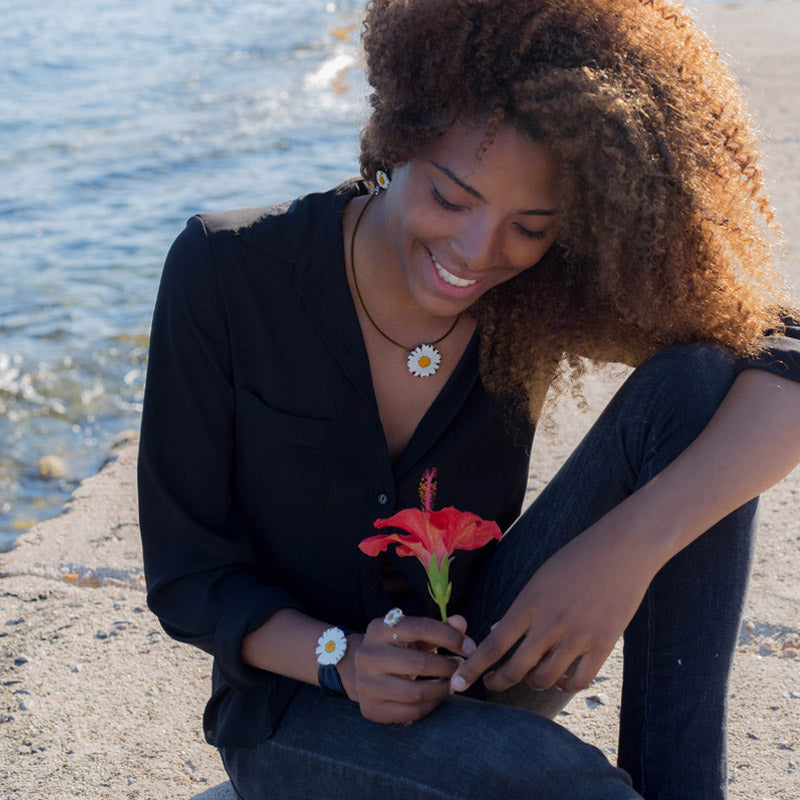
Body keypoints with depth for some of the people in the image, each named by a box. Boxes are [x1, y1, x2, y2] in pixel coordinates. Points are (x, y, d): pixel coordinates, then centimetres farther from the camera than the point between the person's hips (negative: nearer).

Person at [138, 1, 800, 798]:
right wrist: (341, 658, -28)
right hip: (301, 700, -4)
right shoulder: (225, 270, -16)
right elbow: (184, 571, -10)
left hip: (479, 667, 4)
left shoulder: (541, 290, -12)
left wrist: (635, 540, -36)